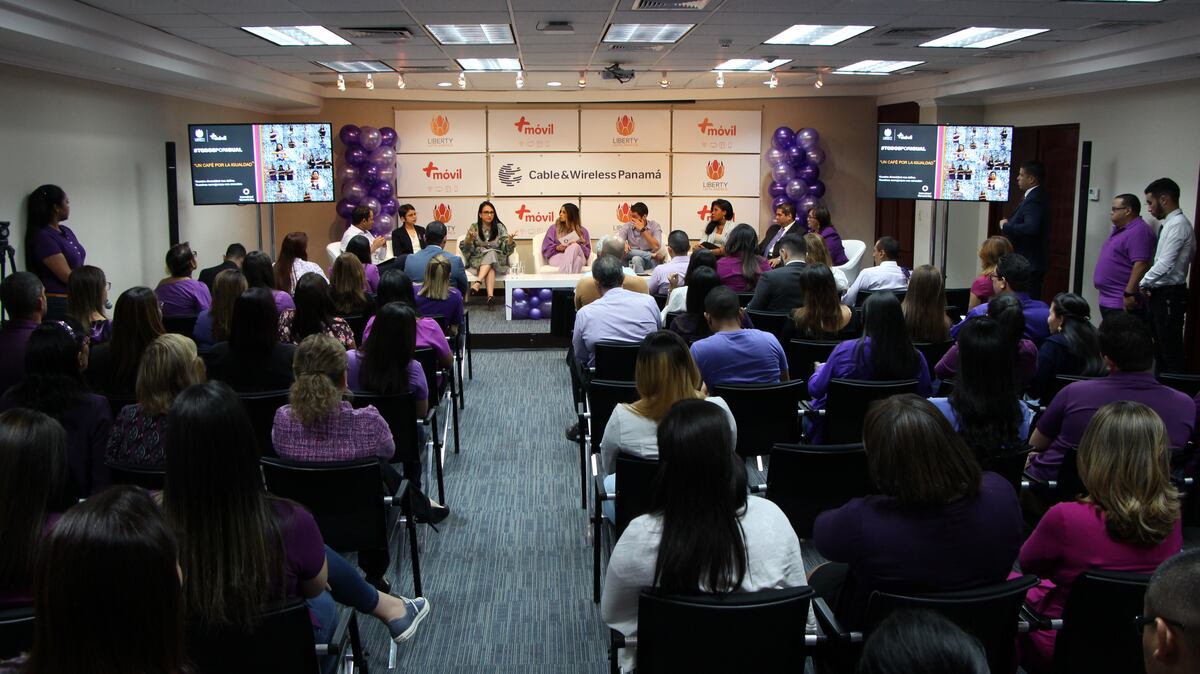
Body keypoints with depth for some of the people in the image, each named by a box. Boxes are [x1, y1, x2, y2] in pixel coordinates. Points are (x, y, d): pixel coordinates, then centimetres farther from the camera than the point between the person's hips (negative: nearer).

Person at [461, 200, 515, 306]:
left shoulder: (500, 227, 7)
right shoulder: (474, 228, 6)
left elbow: (507, 249, -1)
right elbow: (466, 249, 0)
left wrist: (510, 239, -23)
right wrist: (470, 239, -21)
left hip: (498, 260, 1)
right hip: (478, 260, 0)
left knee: (491, 254, -34)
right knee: (490, 269, -34)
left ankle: (477, 283, -47)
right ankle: (490, 295, -50)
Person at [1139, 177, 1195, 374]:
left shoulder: (1177, 225, -17)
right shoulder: (1169, 223, 13)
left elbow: (1165, 264, -23)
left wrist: (1141, 284, -12)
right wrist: (1149, 285, 7)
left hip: (1169, 296, -10)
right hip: (1162, 294, 10)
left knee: (1172, 352, -6)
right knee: (1161, 350, 17)